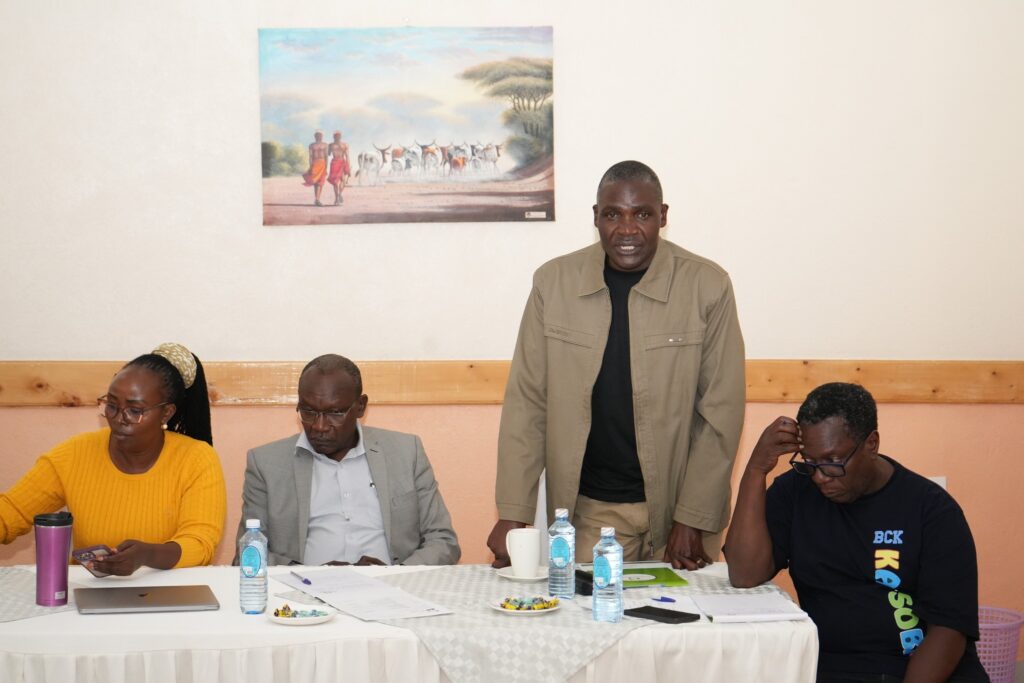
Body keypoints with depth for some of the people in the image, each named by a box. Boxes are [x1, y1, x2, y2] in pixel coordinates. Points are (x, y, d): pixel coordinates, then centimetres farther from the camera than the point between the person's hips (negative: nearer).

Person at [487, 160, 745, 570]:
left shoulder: (707, 286, -6)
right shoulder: (554, 282, -2)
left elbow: (721, 412, -5)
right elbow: (527, 402, 0)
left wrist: (693, 520, -8)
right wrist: (512, 515, -4)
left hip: (677, 507, -1)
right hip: (588, 510, 1)